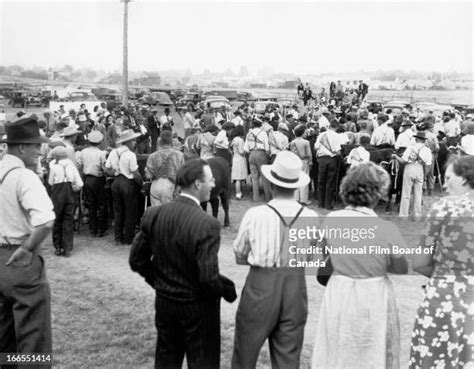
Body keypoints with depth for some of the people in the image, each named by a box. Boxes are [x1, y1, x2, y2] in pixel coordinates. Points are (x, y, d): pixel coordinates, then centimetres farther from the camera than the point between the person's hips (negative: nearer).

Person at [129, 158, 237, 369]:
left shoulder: (153, 214, -8)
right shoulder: (207, 224, -25)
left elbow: (137, 260, -1)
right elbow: (209, 278, -26)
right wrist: (229, 291, -7)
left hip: (164, 302, 5)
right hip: (198, 308, -5)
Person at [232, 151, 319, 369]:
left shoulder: (255, 215, -15)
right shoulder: (311, 218, -9)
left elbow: (239, 256, -2)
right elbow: (311, 258, 3)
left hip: (260, 287, -2)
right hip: (296, 288, 2)